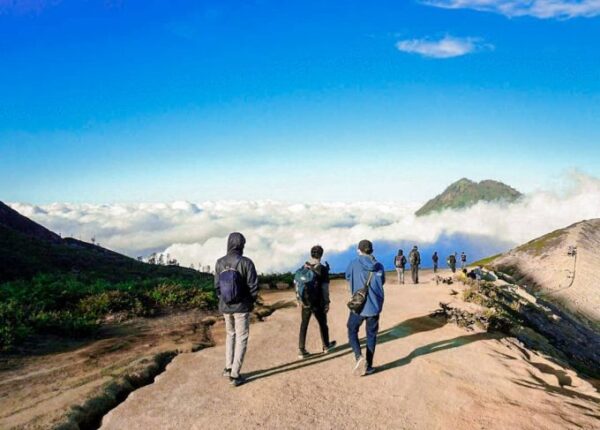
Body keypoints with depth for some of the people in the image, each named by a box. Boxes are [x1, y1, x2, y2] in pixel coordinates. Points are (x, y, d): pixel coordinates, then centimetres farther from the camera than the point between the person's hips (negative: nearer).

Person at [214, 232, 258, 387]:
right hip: (241, 307, -4)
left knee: (230, 334, 24)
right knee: (241, 339, 7)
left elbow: (217, 286, 2)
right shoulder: (246, 262, -17)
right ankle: (235, 375, 9)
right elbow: (253, 286, -13)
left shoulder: (220, 263, -5)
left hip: (225, 306, 4)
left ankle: (228, 368, 25)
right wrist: (251, 302, 4)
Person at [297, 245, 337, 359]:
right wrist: (327, 303, -5)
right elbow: (325, 288, -14)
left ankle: (302, 351, 7)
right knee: (322, 323, 17)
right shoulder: (323, 269, -14)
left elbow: (298, 284, 3)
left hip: (306, 302, 3)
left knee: (304, 325, 9)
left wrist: (300, 299, 14)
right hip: (318, 303, -3)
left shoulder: (304, 267, -2)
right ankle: (326, 346, 35)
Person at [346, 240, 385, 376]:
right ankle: (368, 366, 19)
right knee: (371, 336, 15)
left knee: (352, 332, 15)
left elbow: (348, 278, 11)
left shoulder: (354, 264, -7)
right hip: (374, 307, 2)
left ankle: (359, 357, -8)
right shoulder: (379, 267, 0)